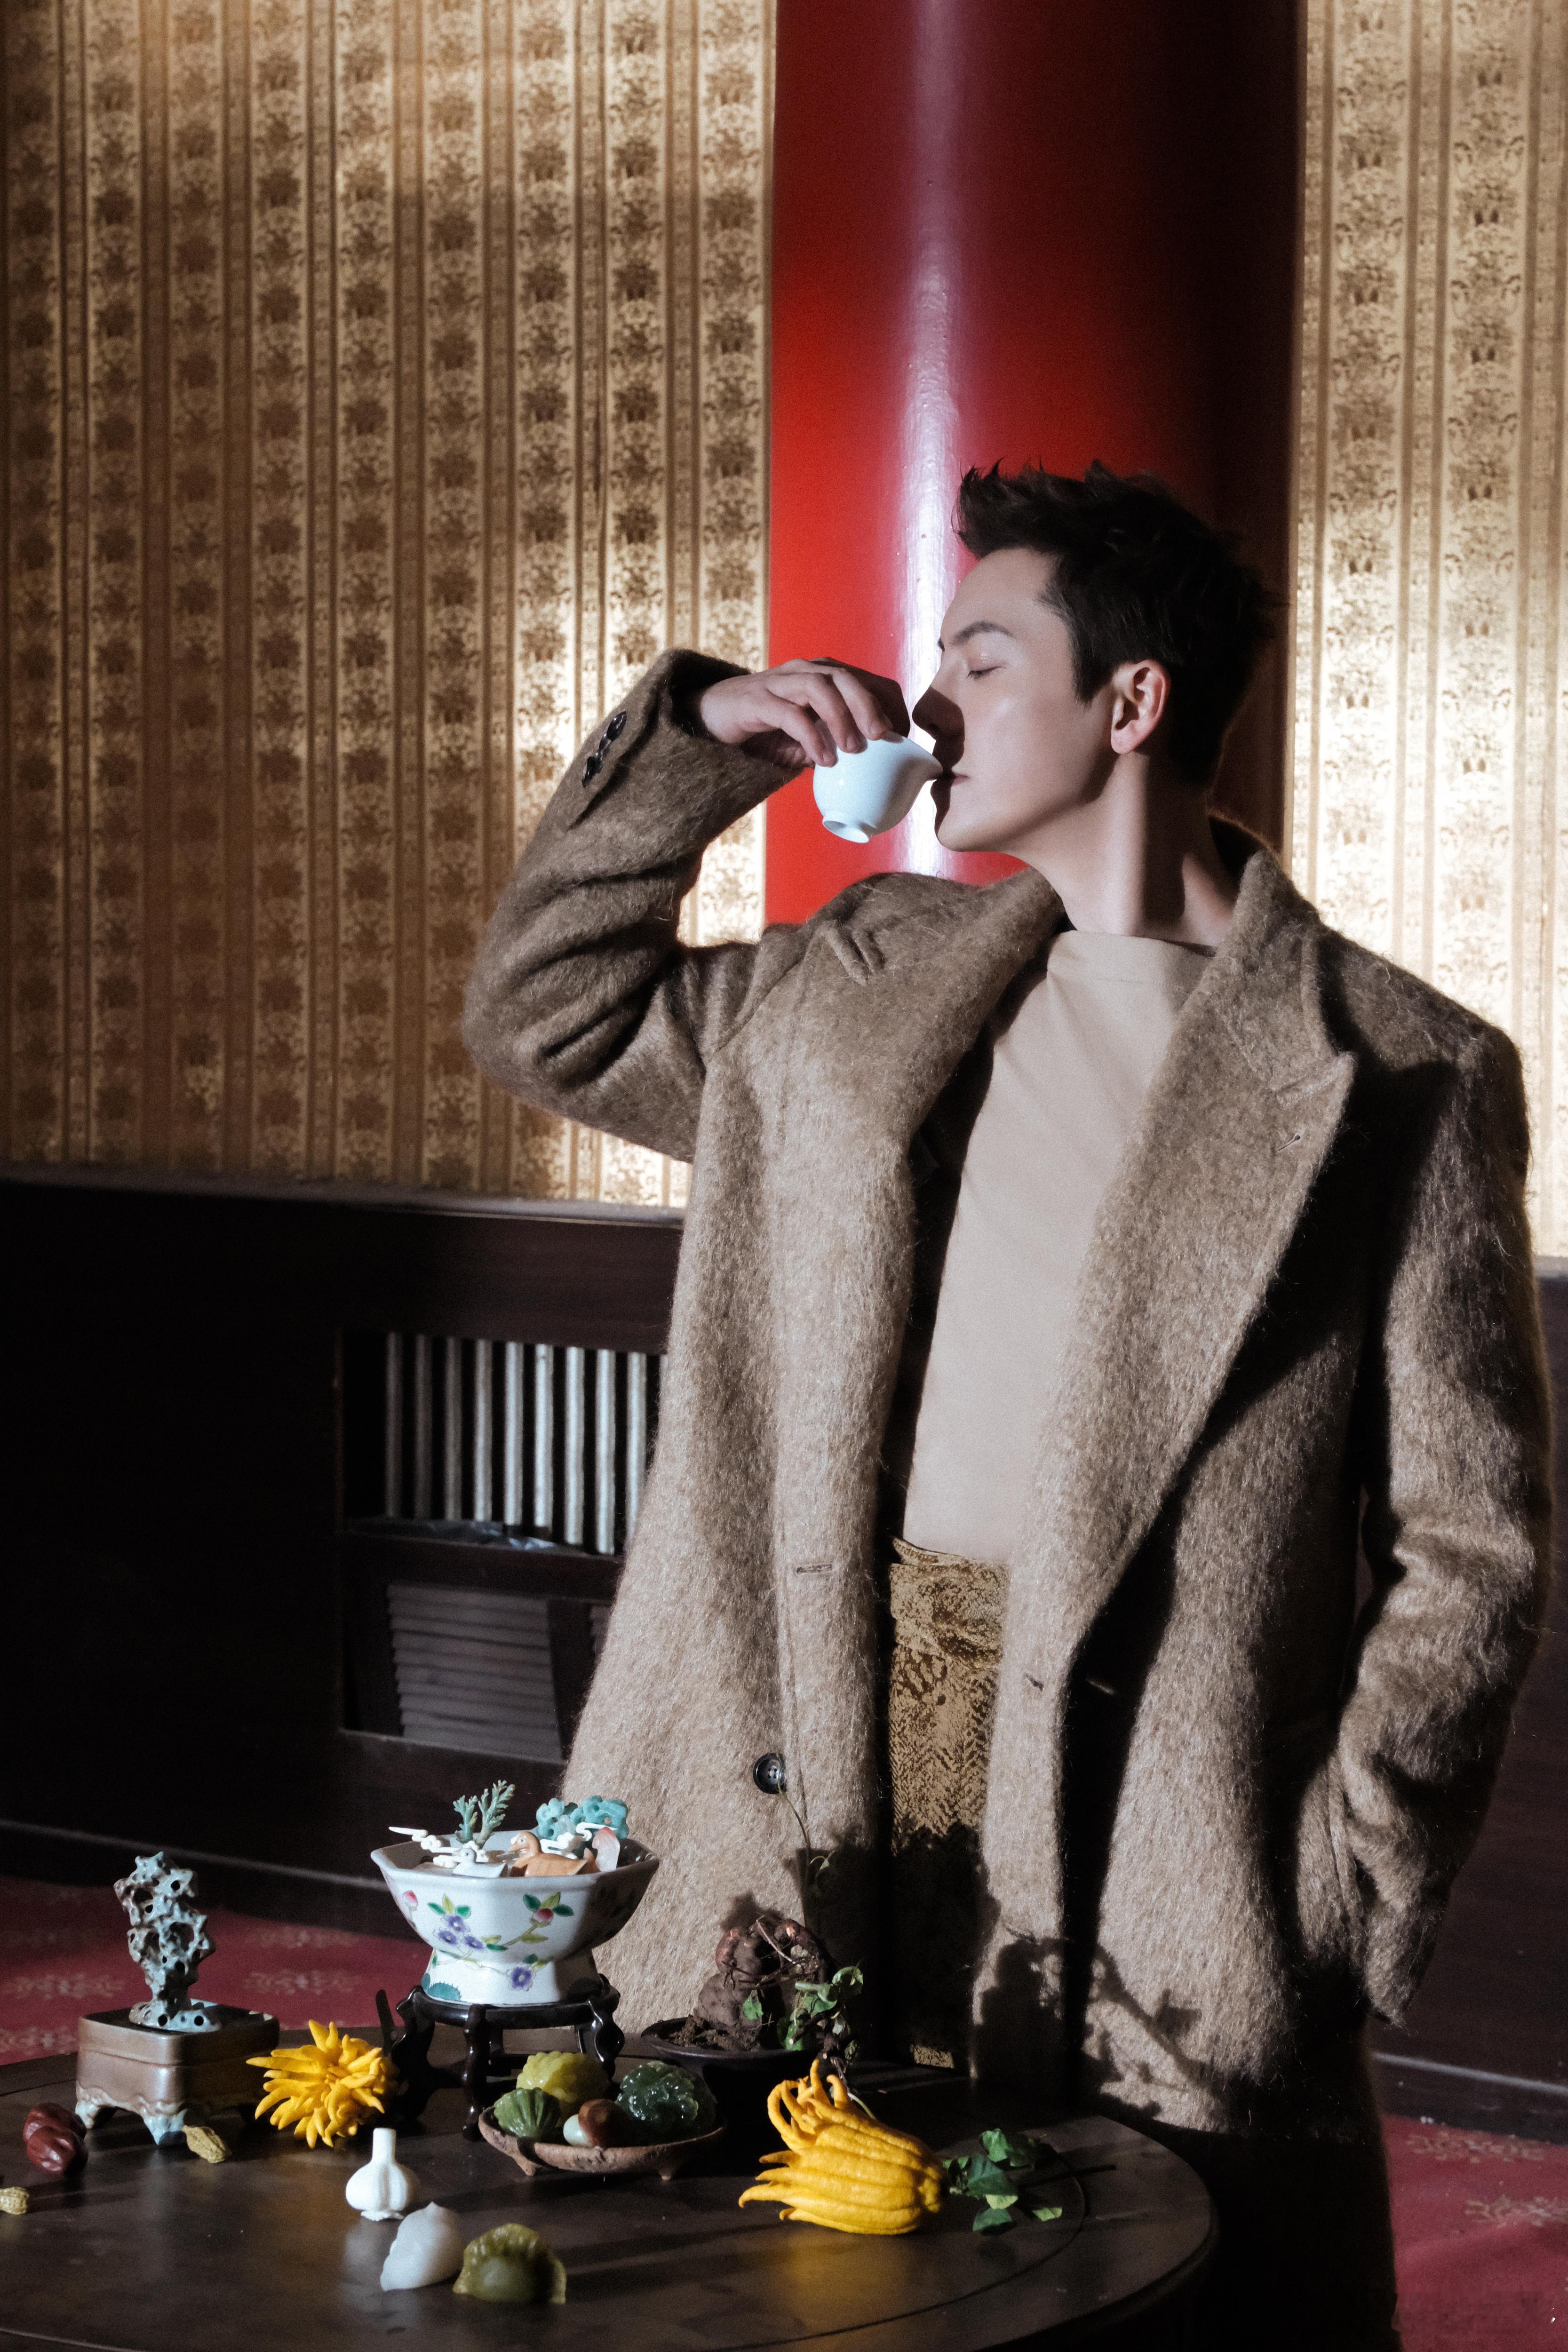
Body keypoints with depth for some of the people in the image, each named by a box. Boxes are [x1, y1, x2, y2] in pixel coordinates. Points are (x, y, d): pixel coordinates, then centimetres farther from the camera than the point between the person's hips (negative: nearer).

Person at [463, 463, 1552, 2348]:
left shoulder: (1395, 1079, -3)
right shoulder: (863, 985, 14)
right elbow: (543, 1018, 23)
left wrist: (1343, 1903, -10)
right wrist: (693, 755, 11)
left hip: (1151, 1842, -4)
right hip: (827, 1786, 5)